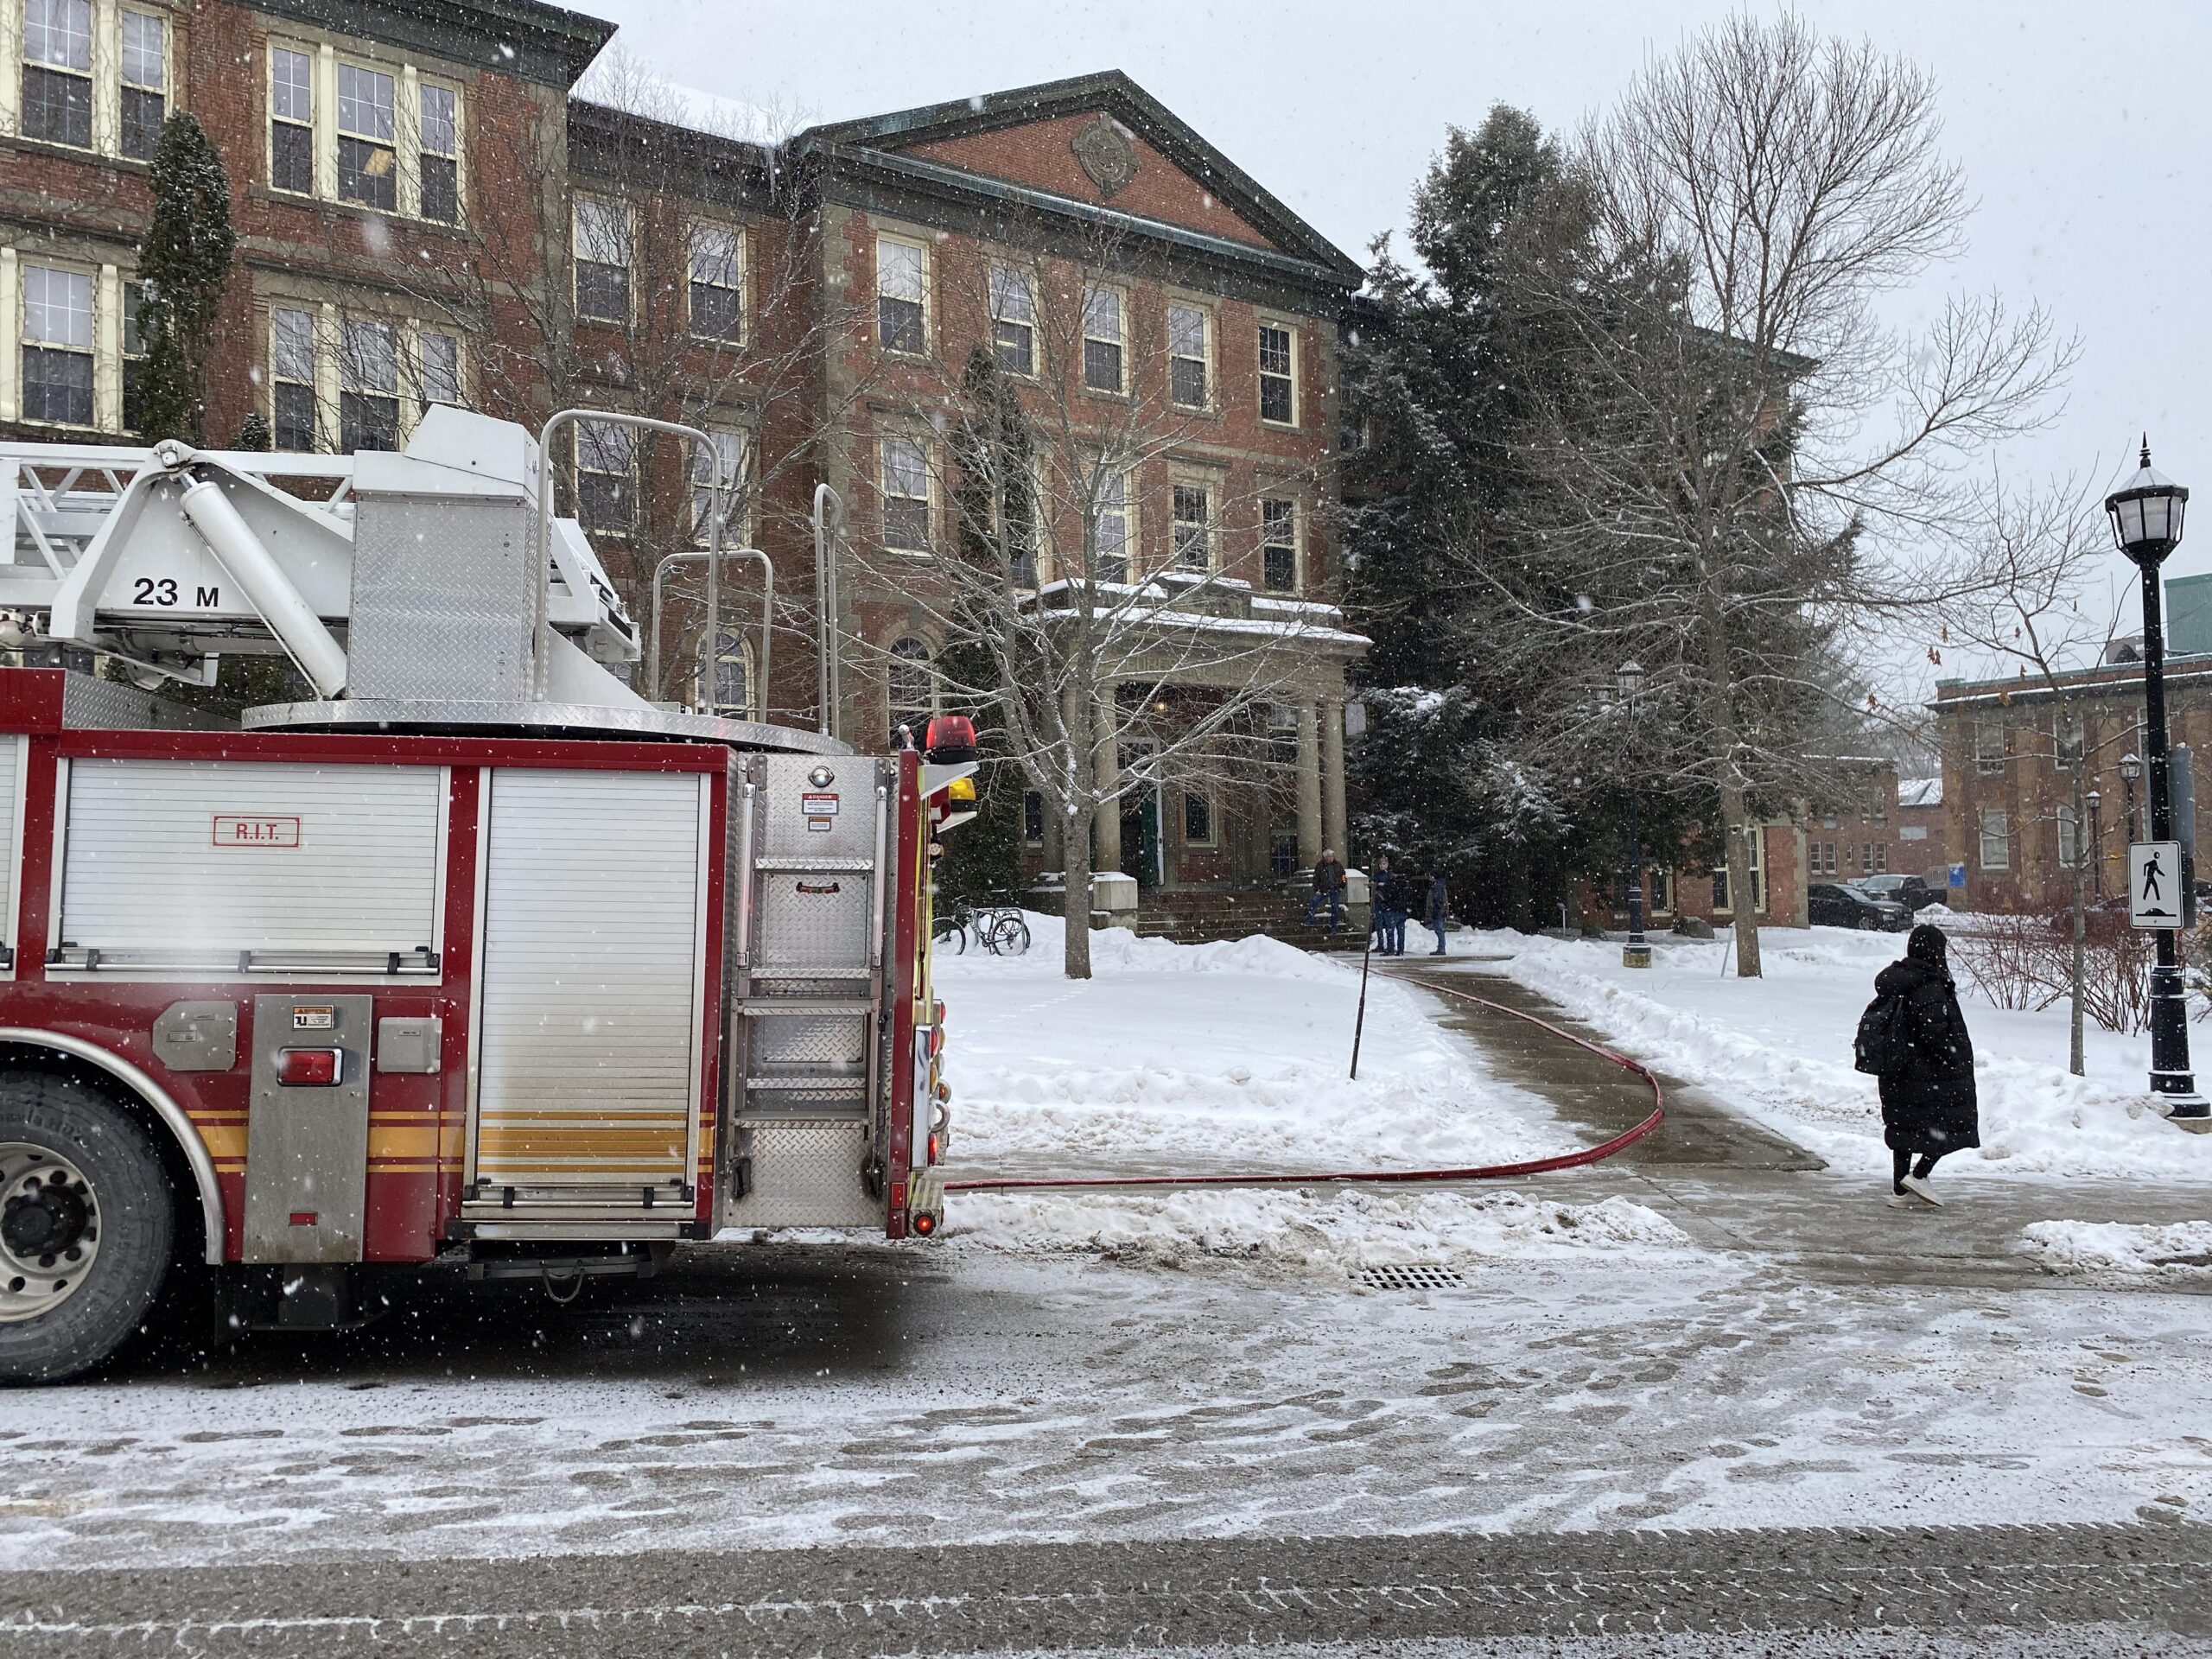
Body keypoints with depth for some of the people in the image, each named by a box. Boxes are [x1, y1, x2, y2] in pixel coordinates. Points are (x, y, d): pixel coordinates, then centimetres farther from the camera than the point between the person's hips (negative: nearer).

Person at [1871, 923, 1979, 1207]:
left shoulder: (1896, 979, 8)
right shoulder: (1930, 985, -17)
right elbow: (1934, 1030, -23)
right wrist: (1954, 1059, -12)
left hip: (1899, 1072, 8)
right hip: (1930, 1073, -8)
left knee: (1904, 1125, 13)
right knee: (1955, 1126, 5)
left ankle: (1898, 1189, 16)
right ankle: (1919, 1174, -2)